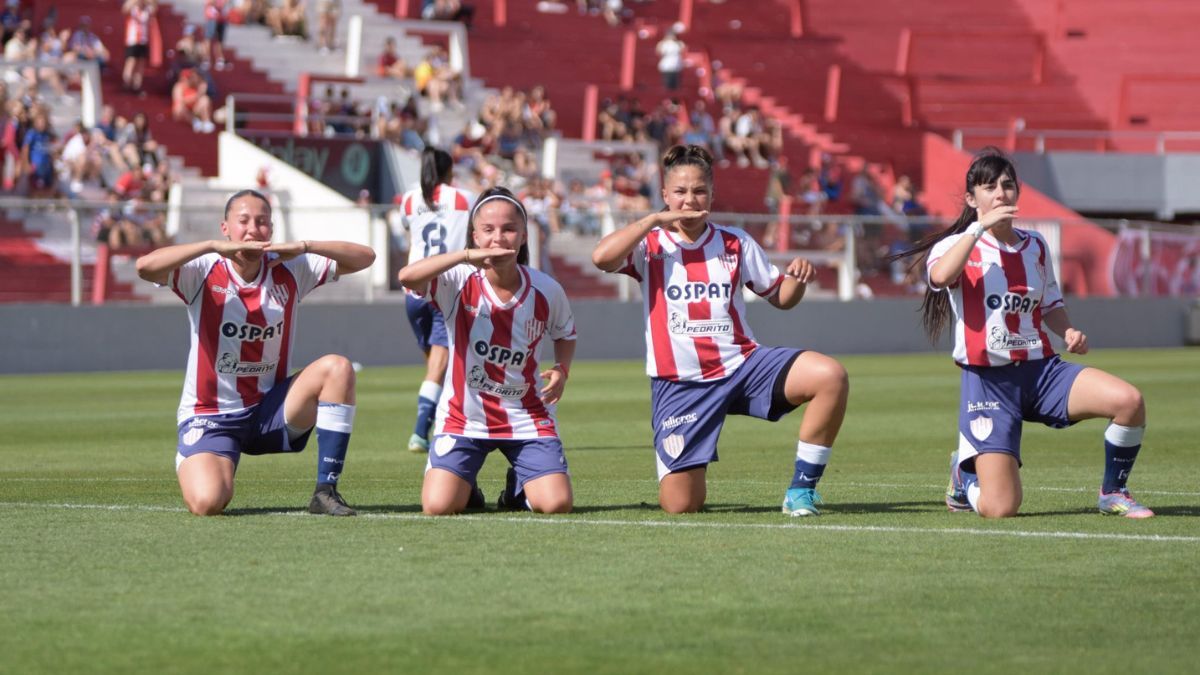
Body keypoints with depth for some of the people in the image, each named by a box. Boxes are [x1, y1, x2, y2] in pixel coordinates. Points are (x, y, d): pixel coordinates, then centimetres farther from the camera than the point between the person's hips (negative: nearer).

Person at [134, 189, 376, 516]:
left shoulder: (288, 271, -2)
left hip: (270, 409, 3)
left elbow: (364, 257, -3)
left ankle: (326, 491, -15)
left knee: (337, 368, -22)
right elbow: (146, 266, -29)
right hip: (211, 416, -3)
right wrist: (215, 246, -31)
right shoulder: (204, 272, -11)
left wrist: (304, 247, -18)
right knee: (207, 502, -27)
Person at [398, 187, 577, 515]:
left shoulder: (546, 291, -6)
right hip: (463, 417, -2)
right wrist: (467, 255, -42)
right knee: (437, 506, -17)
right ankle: (465, 487, 22)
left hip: (526, 419, 2)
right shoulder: (460, 282, -14)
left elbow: (565, 335, 15)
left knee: (557, 504, -15)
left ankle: (518, 487, 23)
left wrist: (561, 369, -6)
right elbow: (407, 277, -35)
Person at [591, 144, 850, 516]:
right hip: (680, 383, -2)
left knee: (830, 376, -25)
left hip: (742, 364, 2)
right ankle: (685, 468, 31)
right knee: (680, 505, -10)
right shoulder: (650, 245, 0)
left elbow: (780, 297, 15)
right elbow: (601, 257, -21)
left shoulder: (735, 244, 9)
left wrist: (798, 279, -7)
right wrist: (656, 219, -17)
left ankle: (802, 488, -12)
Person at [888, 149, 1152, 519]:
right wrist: (979, 226, -21)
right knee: (999, 508, -16)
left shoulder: (1035, 246, 12)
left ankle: (1113, 492, 4)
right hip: (988, 381, -4)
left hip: (1042, 370, 4)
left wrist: (1068, 332, 3)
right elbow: (940, 276, -27)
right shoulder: (958, 245, -3)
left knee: (1128, 400, -22)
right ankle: (965, 473, 23)